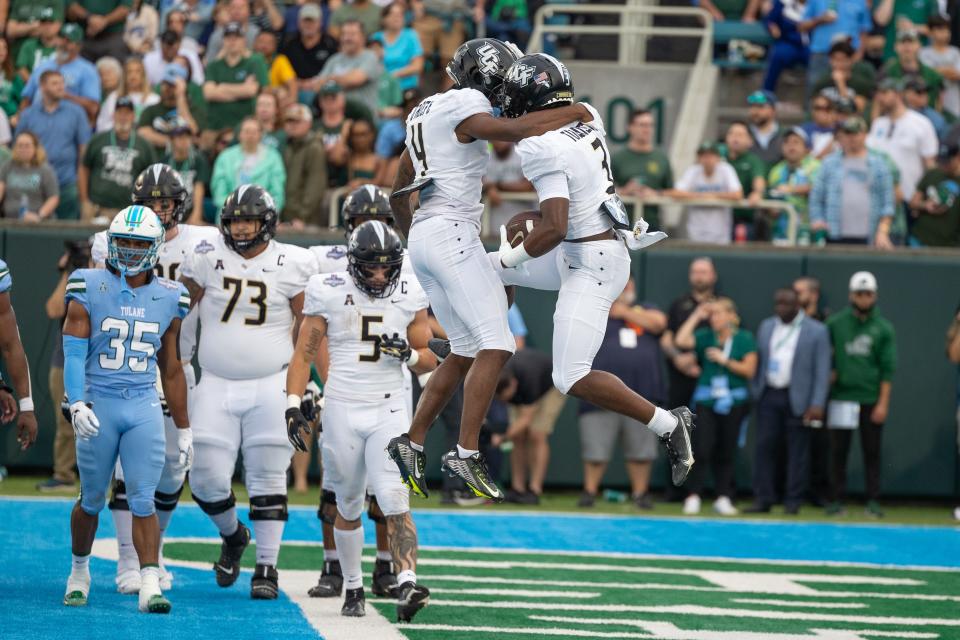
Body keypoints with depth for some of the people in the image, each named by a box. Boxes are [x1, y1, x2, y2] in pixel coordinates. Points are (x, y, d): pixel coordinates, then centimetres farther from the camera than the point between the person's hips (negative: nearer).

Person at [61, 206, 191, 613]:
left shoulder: (167, 298, 7)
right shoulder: (90, 290, -2)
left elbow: (171, 369, 15)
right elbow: (73, 353, -8)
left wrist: (184, 429, 16)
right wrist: (77, 404, -24)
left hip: (145, 407, 1)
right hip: (99, 404, -1)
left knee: (143, 500, -7)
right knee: (92, 499, 9)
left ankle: (150, 586, -12)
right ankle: (79, 571, 30)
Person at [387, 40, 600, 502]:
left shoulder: (426, 114, 21)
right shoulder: (464, 106, -7)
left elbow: (398, 195, 28)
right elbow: (515, 130, -24)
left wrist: (413, 239, 41)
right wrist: (575, 113, -11)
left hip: (423, 238, 10)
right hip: (453, 234, -10)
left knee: (465, 352, 15)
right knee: (496, 346, -11)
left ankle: (412, 443, 12)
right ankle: (466, 452, -18)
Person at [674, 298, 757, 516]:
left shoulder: (745, 339, 1)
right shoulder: (706, 336, 4)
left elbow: (749, 370, -4)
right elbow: (681, 341, -10)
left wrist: (725, 360, -12)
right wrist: (696, 316, -5)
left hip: (733, 401, 0)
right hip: (707, 399, 1)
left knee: (727, 452, 5)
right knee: (701, 449, -8)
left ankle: (723, 498, 11)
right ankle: (693, 496, -4)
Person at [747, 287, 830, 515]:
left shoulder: (817, 332, -2)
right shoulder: (766, 327, 13)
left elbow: (822, 371, -6)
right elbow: (757, 362, 15)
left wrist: (817, 404, -13)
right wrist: (753, 392, 7)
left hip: (798, 400, -4)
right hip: (768, 397, 4)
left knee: (798, 451, 0)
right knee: (765, 447, 1)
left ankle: (793, 501, 6)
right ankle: (763, 499, 6)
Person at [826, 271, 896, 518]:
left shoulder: (883, 328, 4)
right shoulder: (835, 323, 5)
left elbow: (888, 369, 1)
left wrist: (883, 403, -6)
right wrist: (829, 372, -5)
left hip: (871, 400, -1)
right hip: (841, 398, 1)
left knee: (872, 452, 1)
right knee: (838, 451, 2)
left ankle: (873, 502, 4)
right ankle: (837, 500, 8)